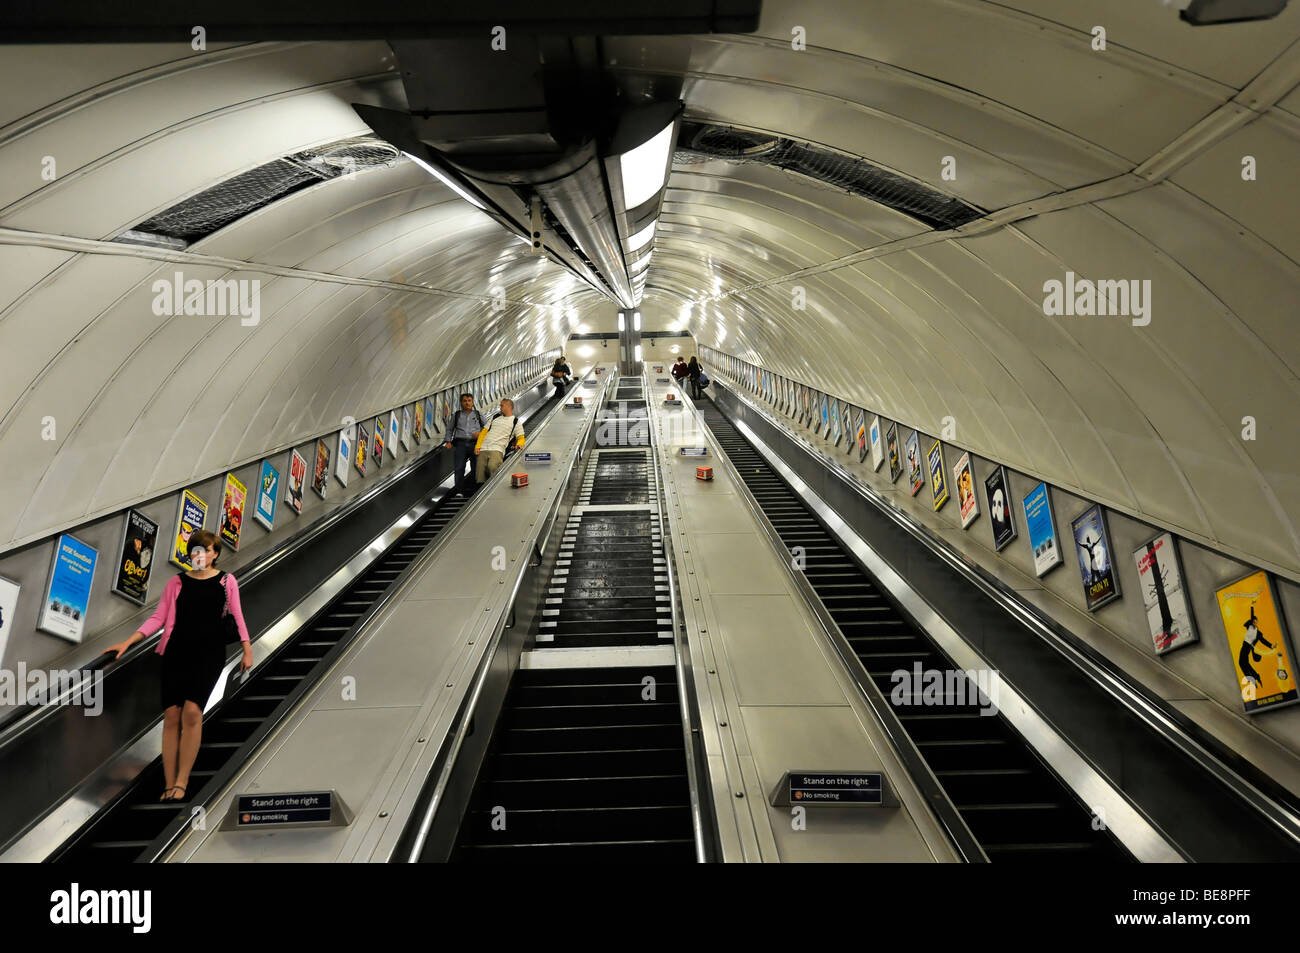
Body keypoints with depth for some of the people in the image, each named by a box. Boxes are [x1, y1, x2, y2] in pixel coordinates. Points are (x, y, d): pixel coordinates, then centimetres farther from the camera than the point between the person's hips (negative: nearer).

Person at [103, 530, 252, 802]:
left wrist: (247, 650, 4)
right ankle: (169, 786, 2)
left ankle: (181, 783, -12)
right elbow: (158, 618, 9)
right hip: (177, 650, 2)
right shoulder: (177, 582, 11)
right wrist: (127, 642, 0)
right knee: (171, 715, -5)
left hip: (209, 650, -2)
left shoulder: (226, 581, 8)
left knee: (192, 712, -19)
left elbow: (237, 616, 9)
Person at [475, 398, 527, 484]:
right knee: (480, 479, -8)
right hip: (483, 449, 4)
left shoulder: (516, 422, 14)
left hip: (497, 450, -4)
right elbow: (484, 432, 21)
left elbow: (521, 438, 6)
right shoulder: (495, 418, 26)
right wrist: (478, 446, 7)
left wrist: (519, 444, -18)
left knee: (492, 467, -35)